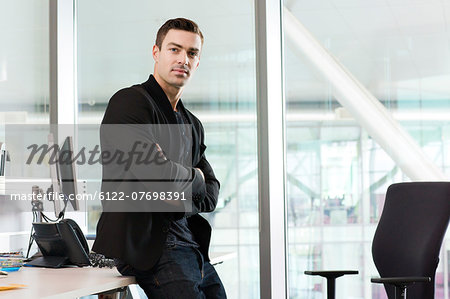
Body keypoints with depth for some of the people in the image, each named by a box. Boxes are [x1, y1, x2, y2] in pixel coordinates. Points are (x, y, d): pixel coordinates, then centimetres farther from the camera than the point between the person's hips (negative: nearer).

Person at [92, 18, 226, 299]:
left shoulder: (193, 125, 20)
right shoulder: (129, 102, -6)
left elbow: (211, 194, 15)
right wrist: (194, 177, 0)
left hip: (191, 243, 8)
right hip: (146, 245, -8)